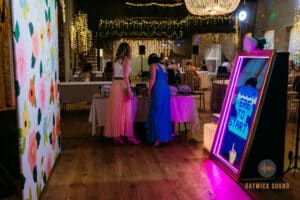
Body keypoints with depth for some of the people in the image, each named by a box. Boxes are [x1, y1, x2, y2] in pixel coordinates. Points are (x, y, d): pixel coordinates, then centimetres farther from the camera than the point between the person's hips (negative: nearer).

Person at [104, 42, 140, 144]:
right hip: (122, 86, -7)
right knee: (125, 112, -2)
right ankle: (129, 136, 2)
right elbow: (125, 76, -15)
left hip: (114, 85, 7)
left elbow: (114, 75, 16)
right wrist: (129, 90, -17)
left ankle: (116, 136, 14)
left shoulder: (116, 61, 14)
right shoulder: (127, 60, -6)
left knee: (116, 111, 8)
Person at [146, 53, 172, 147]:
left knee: (156, 114, -5)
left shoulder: (153, 66, 4)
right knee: (164, 113, 11)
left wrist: (149, 91, -1)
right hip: (166, 90, 7)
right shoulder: (163, 66, 24)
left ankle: (158, 138, -8)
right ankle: (165, 136, 15)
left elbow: (153, 79, -6)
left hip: (158, 90, -7)